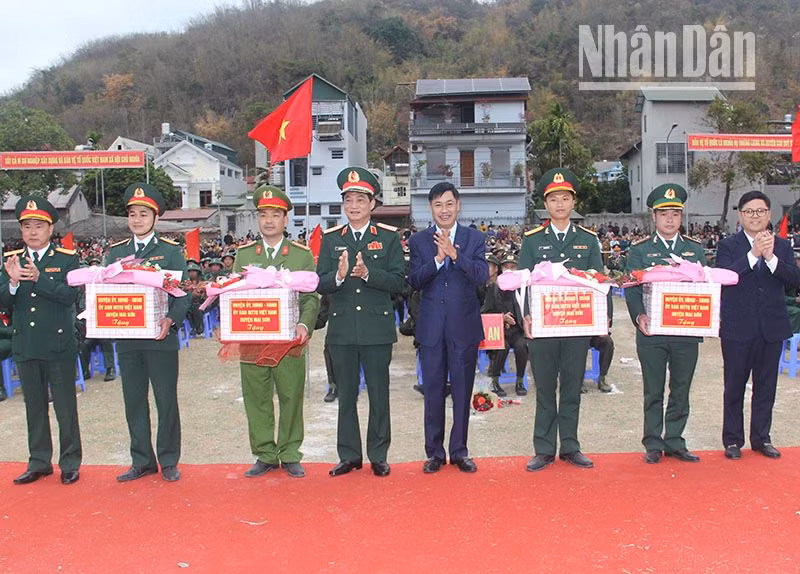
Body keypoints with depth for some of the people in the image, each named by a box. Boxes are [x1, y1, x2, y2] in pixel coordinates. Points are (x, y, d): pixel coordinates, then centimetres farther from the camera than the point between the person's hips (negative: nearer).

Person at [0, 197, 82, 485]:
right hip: (25, 347, 4)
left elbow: (70, 296, -14)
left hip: (59, 346, -4)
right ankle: (39, 462, 26)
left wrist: (38, 277, -26)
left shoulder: (67, 258, -2)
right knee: (34, 407, 14)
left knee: (66, 408, 4)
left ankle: (70, 463, 16)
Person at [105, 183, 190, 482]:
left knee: (167, 401, 3)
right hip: (126, 339, 3)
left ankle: (169, 461, 17)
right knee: (134, 402, 10)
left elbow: (184, 293, -3)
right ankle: (142, 461, 23)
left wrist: (171, 319, -20)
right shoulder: (115, 252, 12)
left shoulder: (171, 251, 2)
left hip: (161, 338, -3)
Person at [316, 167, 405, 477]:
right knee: (346, 395, 10)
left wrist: (368, 273, -21)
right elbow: (320, 285, 0)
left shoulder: (389, 237, 2)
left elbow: (398, 282, -6)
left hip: (377, 327, -2)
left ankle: (378, 455, 19)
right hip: (341, 329, 2)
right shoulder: (330, 239, 7)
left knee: (379, 394, 6)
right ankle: (349, 455, 23)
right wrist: (339, 276, -20)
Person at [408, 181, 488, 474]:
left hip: (464, 326, 0)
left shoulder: (475, 238, 4)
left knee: (462, 392, 7)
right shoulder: (418, 241, 5)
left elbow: (482, 276, -10)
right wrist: (438, 259, -19)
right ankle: (434, 452, 19)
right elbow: (414, 281, -5)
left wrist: (455, 254, -22)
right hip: (431, 327, 0)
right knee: (433, 391, 7)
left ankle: (459, 451, 20)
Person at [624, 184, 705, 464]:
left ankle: (674, 442, 22)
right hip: (651, 333, -2)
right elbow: (632, 289, -4)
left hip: (687, 333, 3)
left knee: (681, 391, 10)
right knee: (653, 392, 6)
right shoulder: (639, 250, 3)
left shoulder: (695, 249, 11)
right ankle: (653, 444, 17)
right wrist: (639, 316, -21)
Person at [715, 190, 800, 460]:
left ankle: (761, 438, 25)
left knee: (766, 387, 12)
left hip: (772, 328, 3)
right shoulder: (728, 245, -2)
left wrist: (771, 257, -21)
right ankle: (733, 440, 18)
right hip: (738, 329, -3)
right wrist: (753, 254, -25)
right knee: (734, 387, 6)